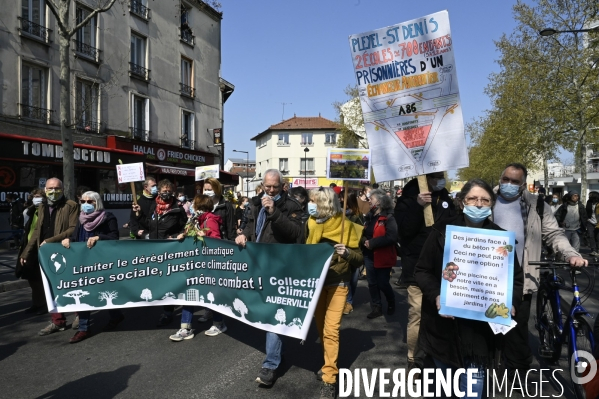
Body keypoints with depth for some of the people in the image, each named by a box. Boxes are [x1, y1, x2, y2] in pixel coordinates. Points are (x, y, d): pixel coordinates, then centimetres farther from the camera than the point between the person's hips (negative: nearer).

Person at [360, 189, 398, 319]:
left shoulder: (388, 218, -15)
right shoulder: (369, 216, 9)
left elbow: (391, 237, -25)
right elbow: (364, 233, 20)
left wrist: (372, 243, -23)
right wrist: (364, 240, -4)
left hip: (382, 256, -7)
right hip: (369, 256, 7)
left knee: (383, 283, 5)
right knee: (372, 283, 10)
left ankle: (391, 304, 32)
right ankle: (376, 308, 24)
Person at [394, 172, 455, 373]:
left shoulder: (445, 198, 10)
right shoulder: (408, 198, -6)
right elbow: (404, 230, -20)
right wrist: (417, 205, -30)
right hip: (418, 267, -5)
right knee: (417, 313, -6)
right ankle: (413, 360, 8)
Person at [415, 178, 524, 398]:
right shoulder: (443, 230, -4)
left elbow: (516, 277, 8)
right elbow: (422, 270, -2)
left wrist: (510, 303, -11)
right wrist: (436, 296, -19)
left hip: (481, 328, 0)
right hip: (443, 325, 0)